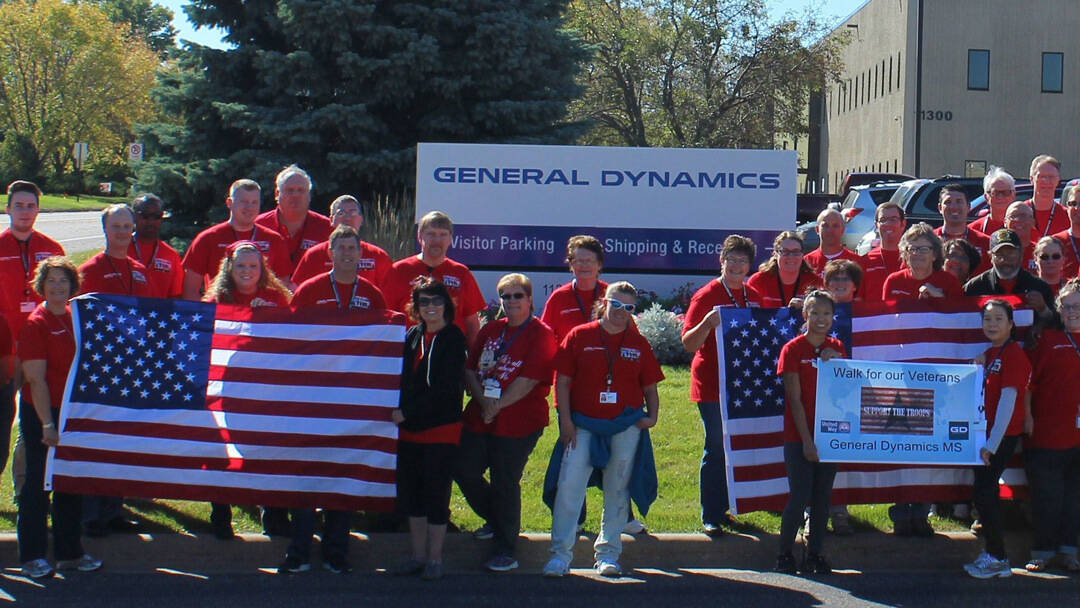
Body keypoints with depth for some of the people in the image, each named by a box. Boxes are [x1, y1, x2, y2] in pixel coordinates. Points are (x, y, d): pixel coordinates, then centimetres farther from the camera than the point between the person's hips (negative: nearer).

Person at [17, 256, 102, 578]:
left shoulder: (76, 318, 8)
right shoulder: (35, 323, -10)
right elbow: (36, 379, -14)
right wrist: (47, 424, -18)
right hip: (41, 414, -6)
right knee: (38, 482, 2)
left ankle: (69, 552, 22)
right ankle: (31, 556, 11)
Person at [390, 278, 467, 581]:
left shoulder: (453, 338, -7)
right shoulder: (412, 336, 10)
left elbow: (444, 389, -15)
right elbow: (403, 380, 14)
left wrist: (407, 413, -18)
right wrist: (397, 412, -2)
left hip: (441, 429, -6)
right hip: (410, 430, 6)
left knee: (436, 494, -1)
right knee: (410, 493, 10)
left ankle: (434, 558, 11)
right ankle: (418, 556, 22)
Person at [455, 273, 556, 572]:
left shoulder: (541, 334, -6)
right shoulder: (490, 330, 14)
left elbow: (529, 380, -14)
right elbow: (470, 369, 9)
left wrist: (497, 405, -15)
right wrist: (483, 401, -9)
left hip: (518, 422, -6)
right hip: (479, 419, 6)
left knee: (505, 483, -2)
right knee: (464, 470, 5)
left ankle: (504, 551, 12)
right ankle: (496, 521, 31)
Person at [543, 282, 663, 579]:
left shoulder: (639, 344, 8)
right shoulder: (579, 336, 2)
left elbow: (650, 387, 13)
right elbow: (562, 381, 1)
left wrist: (652, 416, -3)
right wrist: (566, 420, -6)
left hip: (627, 428, 2)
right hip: (583, 425, -2)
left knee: (617, 490, 7)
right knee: (569, 485, -9)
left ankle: (608, 553, 18)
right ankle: (561, 553, -2)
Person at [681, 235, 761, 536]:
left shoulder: (754, 297, 11)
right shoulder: (706, 296, -7)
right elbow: (689, 343, -13)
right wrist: (708, 323, -30)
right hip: (713, 385, -6)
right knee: (716, 449, -5)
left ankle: (724, 507, 22)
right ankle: (711, 517, 2)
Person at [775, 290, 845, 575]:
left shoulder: (836, 348, 9)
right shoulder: (792, 349, -5)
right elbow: (794, 399, -8)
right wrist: (807, 441, -12)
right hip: (799, 437, -4)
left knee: (822, 498, 7)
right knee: (799, 497, -5)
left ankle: (815, 554, 16)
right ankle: (784, 554, 8)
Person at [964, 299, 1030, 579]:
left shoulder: (1013, 354, -14)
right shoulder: (990, 353, 13)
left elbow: (1008, 399, -19)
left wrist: (992, 443, -21)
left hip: (1003, 435, -9)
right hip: (987, 432, 9)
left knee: (982, 491, -9)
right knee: (988, 491, 12)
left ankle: (998, 558, 0)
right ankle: (994, 555, 20)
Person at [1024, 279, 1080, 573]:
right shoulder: (1048, 339, 1)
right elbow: (1027, 382, -2)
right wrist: (1027, 416, -8)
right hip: (1047, 435, -3)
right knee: (1046, 496, 3)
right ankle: (1043, 551, 13)